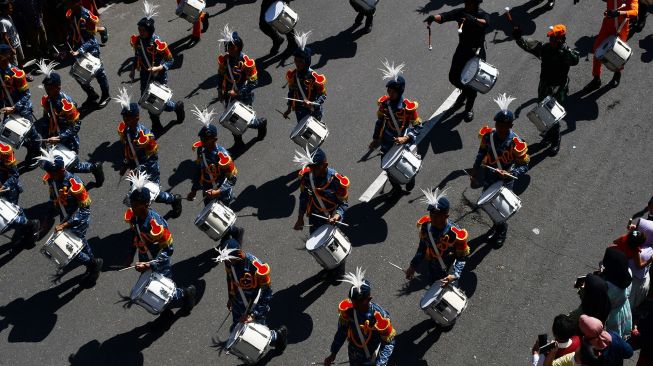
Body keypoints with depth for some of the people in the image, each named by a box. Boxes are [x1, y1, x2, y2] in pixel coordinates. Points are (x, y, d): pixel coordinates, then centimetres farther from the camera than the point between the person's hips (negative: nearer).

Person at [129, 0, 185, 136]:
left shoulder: (158, 43, -26)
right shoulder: (136, 40, -9)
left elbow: (170, 60, -19)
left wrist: (158, 68, -32)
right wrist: (133, 69, 1)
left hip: (159, 76, -6)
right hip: (145, 75, 6)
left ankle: (177, 106, 36)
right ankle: (156, 126, 31)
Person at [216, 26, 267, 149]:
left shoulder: (247, 62, -24)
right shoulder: (224, 59, -7)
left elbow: (254, 82, -21)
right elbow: (221, 74, 10)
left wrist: (237, 92, -26)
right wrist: (220, 90, 0)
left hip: (244, 97, -5)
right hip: (229, 96, 5)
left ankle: (261, 123, 38)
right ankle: (238, 142, 34)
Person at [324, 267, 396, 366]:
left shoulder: (380, 317, -34)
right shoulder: (347, 309, -22)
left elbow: (389, 343, -24)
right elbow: (342, 331, -4)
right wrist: (333, 354, -2)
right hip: (354, 357, 4)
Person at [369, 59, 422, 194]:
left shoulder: (408, 107, -26)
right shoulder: (384, 103, -12)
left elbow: (418, 127, -20)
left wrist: (406, 138, -33)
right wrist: (376, 139, 9)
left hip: (402, 142, -3)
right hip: (387, 143, 3)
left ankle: (411, 179, 55)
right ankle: (396, 187, 44)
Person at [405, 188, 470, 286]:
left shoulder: (455, 234, -34)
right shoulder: (426, 226, -19)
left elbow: (462, 258, -23)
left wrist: (455, 275, -39)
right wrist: (413, 265, -5)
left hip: (448, 273, -5)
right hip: (432, 271, 5)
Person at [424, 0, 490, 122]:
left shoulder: (483, 15, -15)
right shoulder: (461, 12, -6)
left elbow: (485, 23, -39)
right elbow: (445, 16, -22)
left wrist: (474, 20, -61)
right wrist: (434, 17, -45)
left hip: (477, 52, -4)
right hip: (462, 49, 4)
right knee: (453, 77, 8)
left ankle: (469, 108, 26)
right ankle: (465, 92, 41)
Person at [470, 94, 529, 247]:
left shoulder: (516, 143, -27)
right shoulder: (488, 135, -14)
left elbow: (524, 166, -20)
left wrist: (509, 174, -35)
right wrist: (475, 170, 8)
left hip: (505, 182, -4)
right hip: (488, 178, 4)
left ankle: (502, 230, 41)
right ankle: (496, 225, 51)